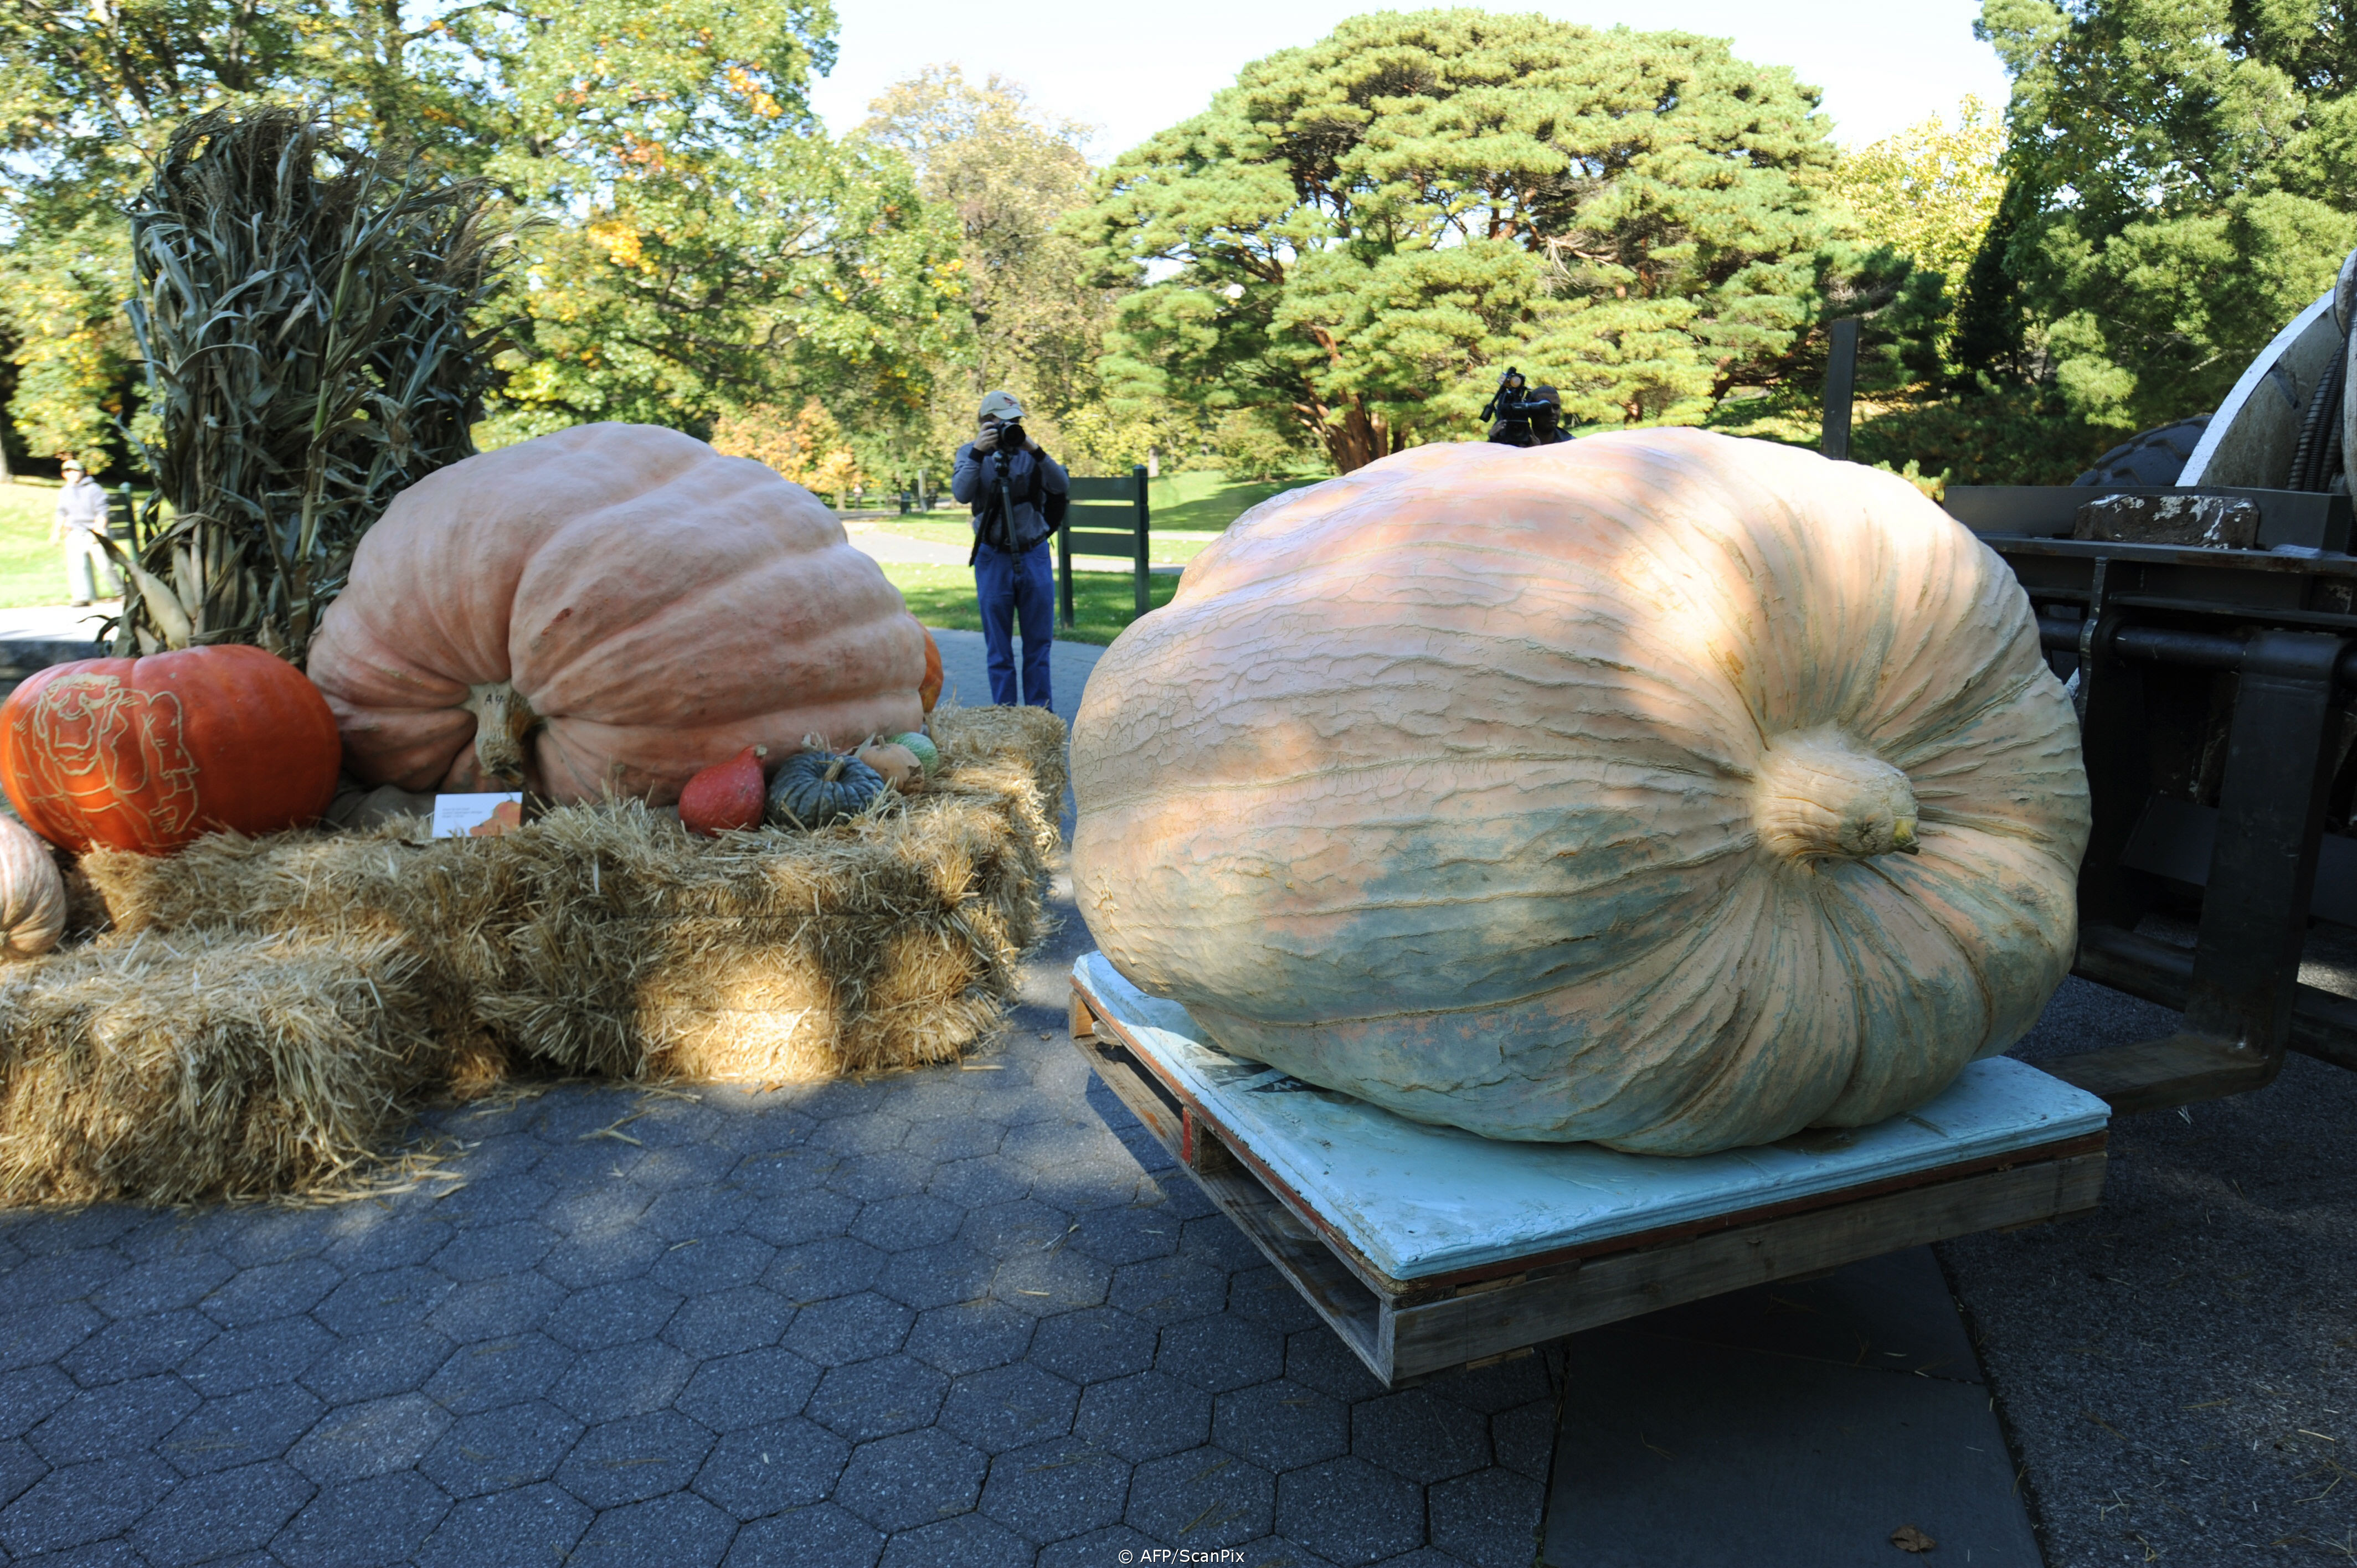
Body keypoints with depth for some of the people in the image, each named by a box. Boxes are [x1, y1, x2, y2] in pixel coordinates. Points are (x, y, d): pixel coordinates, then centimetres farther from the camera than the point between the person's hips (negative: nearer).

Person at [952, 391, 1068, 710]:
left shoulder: (1030, 451, 4)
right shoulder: (971, 453, 3)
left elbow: (1062, 486, -9)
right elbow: (961, 493, -13)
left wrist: (1035, 451, -19)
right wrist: (978, 453, -21)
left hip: (1035, 555, 1)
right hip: (993, 560, -1)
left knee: (1039, 644, 6)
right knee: (999, 650, 4)